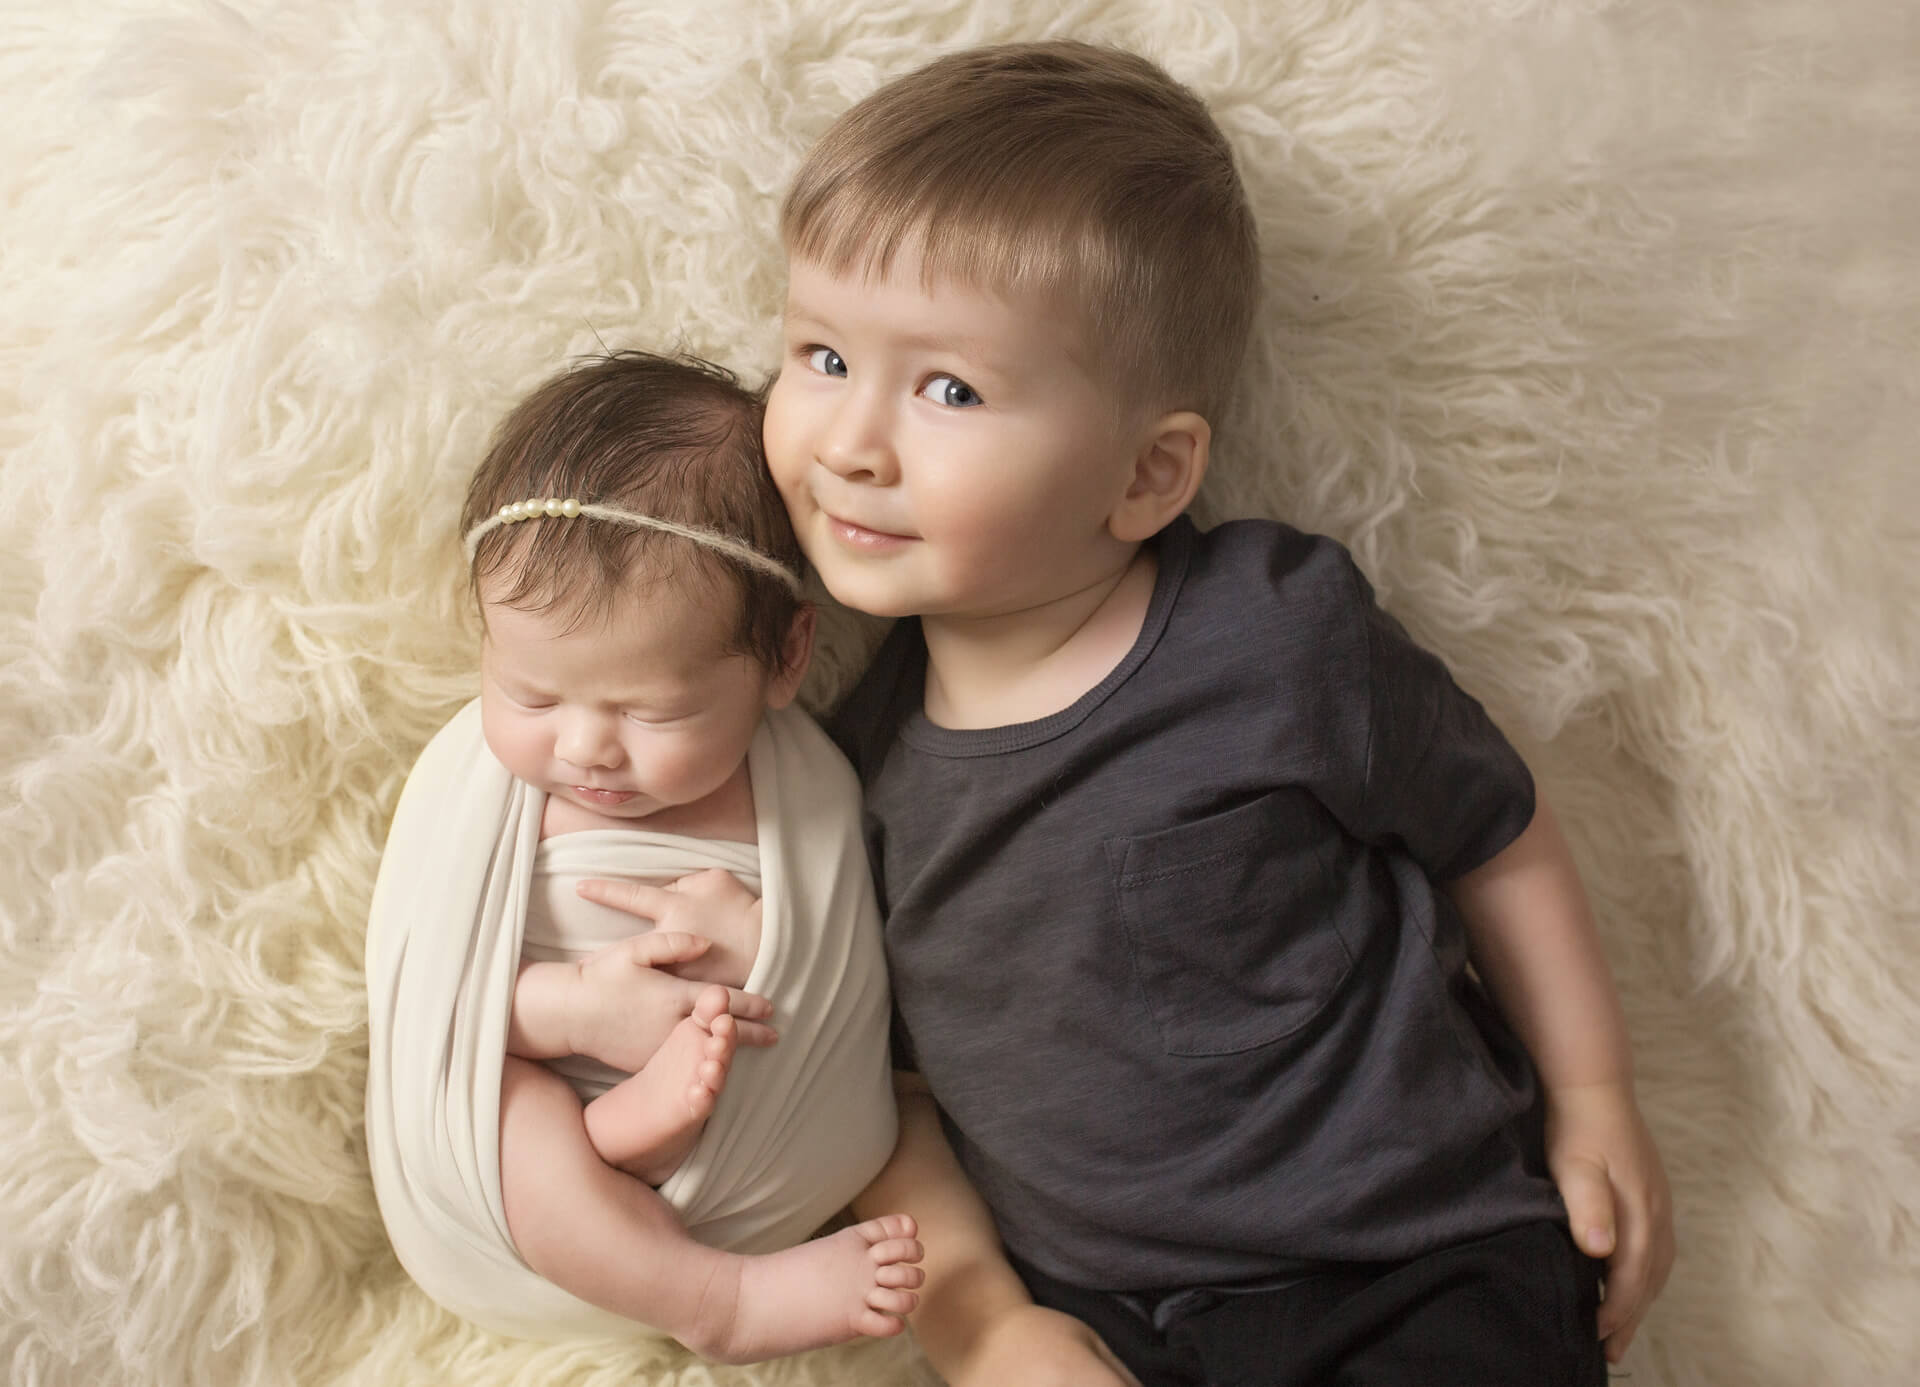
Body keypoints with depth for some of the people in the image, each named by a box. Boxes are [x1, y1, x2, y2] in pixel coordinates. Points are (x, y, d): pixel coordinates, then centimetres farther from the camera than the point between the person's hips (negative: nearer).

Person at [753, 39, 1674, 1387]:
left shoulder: (1281, 633, -13)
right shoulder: (859, 753, -3)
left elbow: (1494, 833, 3)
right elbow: (886, 1073, 6)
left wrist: (1595, 1107, 9)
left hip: (1421, 1279, -2)